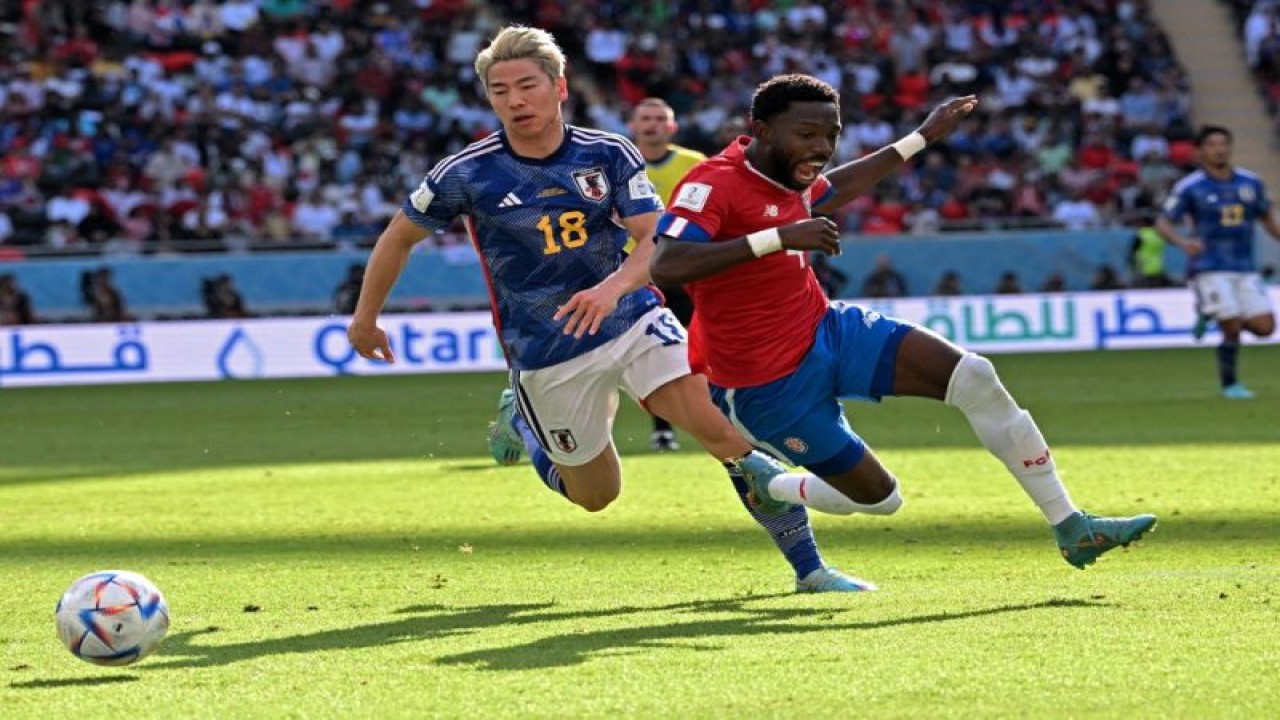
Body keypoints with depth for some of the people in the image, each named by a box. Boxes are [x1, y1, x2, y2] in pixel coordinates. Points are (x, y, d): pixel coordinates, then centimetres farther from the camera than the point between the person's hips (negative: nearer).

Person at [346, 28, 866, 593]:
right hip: (548, 352, -1)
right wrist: (366, 318, 12)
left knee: (723, 428, -18)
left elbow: (656, 241, -16)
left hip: (634, 320, 1)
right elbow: (399, 236, 3)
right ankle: (521, 418, 40)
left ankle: (809, 567, -11)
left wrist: (614, 287, -36)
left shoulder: (610, 156, -8)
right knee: (596, 494, 10)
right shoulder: (467, 175, -12)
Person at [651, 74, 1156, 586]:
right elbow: (665, 266, -39)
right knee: (879, 497, 2)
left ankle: (1071, 528, -2)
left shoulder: (787, 176, 3)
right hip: (770, 386, -8)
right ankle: (770, 489, 33)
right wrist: (778, 237, -41)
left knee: (974, 378, -10)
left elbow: (832, 190, 28)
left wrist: (921, 138, 29)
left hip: (827, 331, 8)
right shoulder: (712, 184, -23)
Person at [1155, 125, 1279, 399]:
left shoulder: (1251, 183, 7)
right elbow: (1163, 223, -6)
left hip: (1246, 269, 5)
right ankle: (1229, 384, 13)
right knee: (1233, 330, -11)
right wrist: (1183, 242, -25)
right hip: (1210, 270, -5)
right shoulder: (1190, 187, -5)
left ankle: (1212, 315, 24)